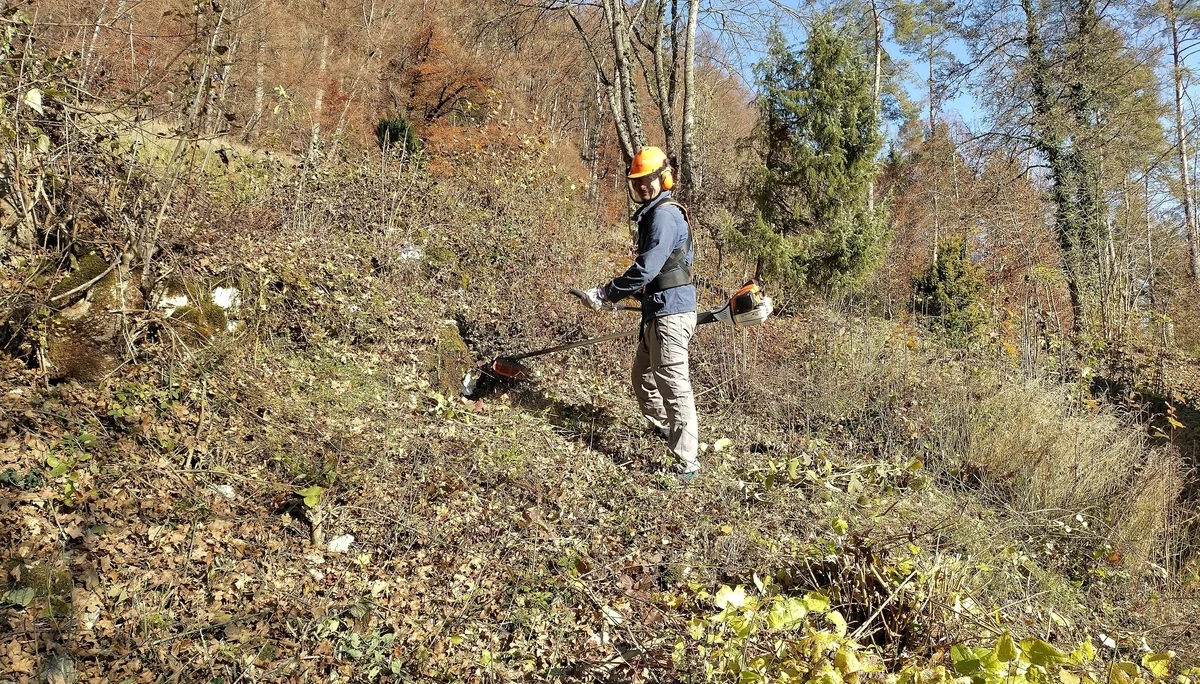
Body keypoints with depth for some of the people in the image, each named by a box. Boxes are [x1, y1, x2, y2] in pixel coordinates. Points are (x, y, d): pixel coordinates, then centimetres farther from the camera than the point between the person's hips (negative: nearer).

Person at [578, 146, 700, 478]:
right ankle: (664, 430, 40)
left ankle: (687, 463, -8)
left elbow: (645, 270, -23)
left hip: (671, 312, -11)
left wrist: (604, 294, -17)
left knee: (672, 384, -11)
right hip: (657, 313, 11)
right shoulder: (652, 214, 17)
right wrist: (614, 294, 17)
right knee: (643, 377, 22)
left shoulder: (665, 215, -16)